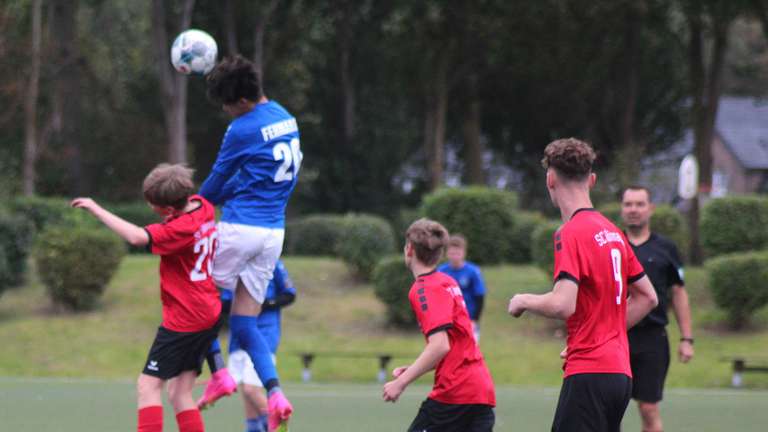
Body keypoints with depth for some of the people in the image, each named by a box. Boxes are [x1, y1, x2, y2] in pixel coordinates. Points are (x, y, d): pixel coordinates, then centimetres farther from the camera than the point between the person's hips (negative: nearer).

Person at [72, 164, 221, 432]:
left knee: (148, 384, -6)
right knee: (180, 394, 10)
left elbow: (137, 237, -34)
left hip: (183, 319, -9)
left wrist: (96, 209, -29)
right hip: (209, 316, 9)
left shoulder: (181, 229, -23)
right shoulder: (202, 206, 3)